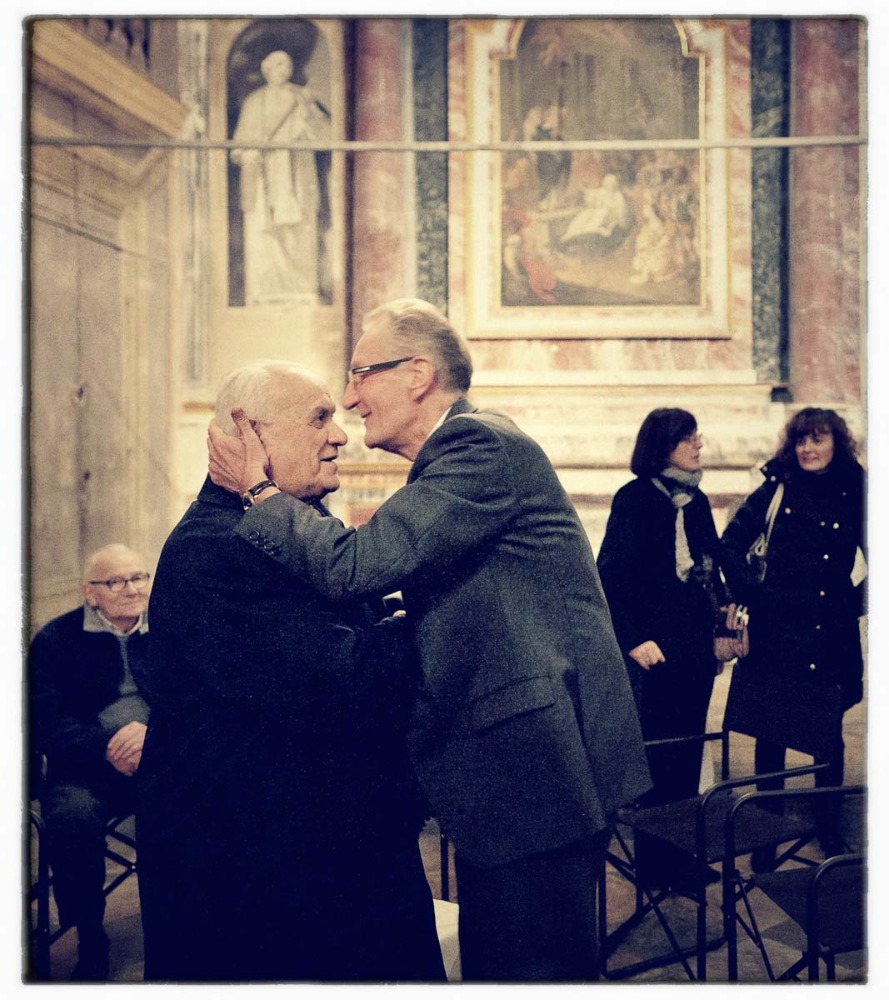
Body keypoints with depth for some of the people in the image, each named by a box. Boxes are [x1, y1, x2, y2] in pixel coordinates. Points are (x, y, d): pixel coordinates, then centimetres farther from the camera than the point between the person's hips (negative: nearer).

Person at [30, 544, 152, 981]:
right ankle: (90, 941, -8)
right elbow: (48, 718, -3)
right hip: (86, 767, -1)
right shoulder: (55, 639, 7)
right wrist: (106, 748, -20)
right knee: (73, 817, -32)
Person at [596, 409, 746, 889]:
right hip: (655, 648, -6)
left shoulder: (697, 501, 11)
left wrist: (719, 629, 7)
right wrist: (634, 639, -16)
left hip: (696, 647, 6)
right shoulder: (634, 499, -9)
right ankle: (654, 858, 15)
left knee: (688, 754, 12)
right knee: (657, 755, 2)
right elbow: (610, 575, -12)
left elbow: (712, 570, 15)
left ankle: (683, 851, 24)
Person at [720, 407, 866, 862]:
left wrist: (857, 599, 3)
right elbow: (731, 544, 2)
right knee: (771, 734, 7)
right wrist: (752, 594, -4)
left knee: (829, 736, 10)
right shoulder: (777, 489, -1)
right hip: (777, 630, -1)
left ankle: (830, 828, 27)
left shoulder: (854, 494, 2)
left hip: (833, 636, 1)